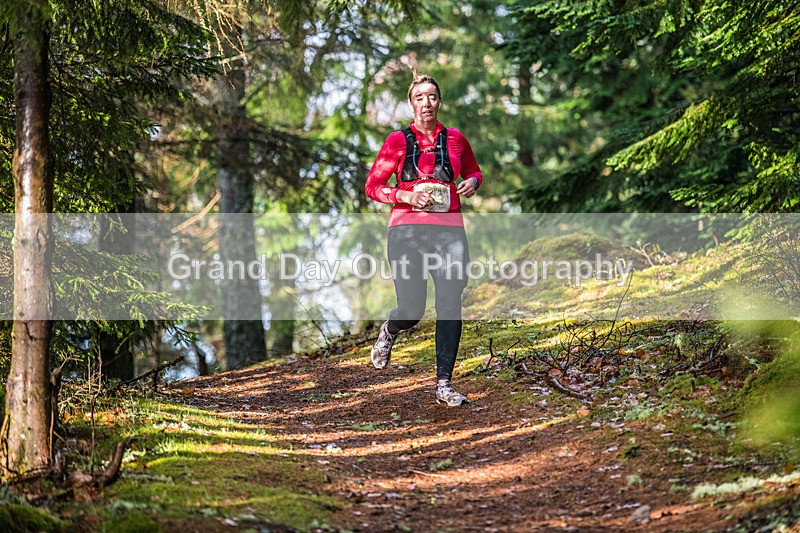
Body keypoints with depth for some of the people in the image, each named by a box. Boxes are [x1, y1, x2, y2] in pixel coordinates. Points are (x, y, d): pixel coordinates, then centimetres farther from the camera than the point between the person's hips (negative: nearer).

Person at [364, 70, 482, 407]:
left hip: (449, 230, 2)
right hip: (407, 230, -2)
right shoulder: (398, 142, 3)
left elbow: (473, 171, 27)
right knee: (412, 311, -3)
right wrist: (405, 195, -11)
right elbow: (372, 186, 5)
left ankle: (444, 384, -2)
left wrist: (472, 182, 3)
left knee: (450, 306, -8)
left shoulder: (455, 139, 11)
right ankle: (389, 332, 35)